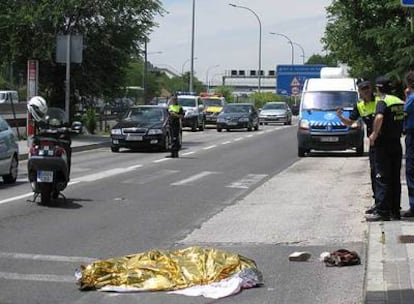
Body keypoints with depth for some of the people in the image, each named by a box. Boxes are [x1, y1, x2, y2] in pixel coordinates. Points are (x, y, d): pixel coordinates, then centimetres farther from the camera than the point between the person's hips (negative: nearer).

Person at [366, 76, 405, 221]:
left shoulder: (382, 101, -12)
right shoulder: (399, 101, 11)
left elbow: (379, 117, -30)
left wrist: (374, 133, -19)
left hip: (384, 144, -7)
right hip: (397, 143, 7)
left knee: (382, 178, -4)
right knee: (395, 179, 11)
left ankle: (381, 211, -6)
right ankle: (395, 211, 14)